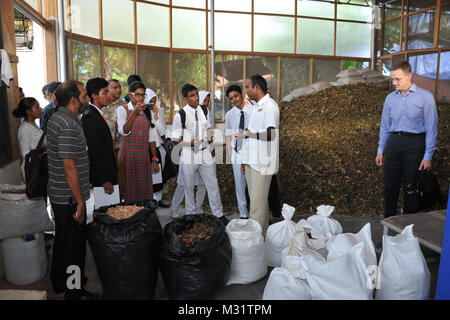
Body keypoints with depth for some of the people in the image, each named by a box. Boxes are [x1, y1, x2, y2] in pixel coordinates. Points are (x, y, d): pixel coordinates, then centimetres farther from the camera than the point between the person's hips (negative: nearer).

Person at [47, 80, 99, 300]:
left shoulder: (56, 118, 10)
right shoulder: (68, 125, -23)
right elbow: (69, 166, -25)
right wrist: (80, 201, -20)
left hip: (58, 194, 10)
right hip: (69, 197, -10)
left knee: (62, 239, 22)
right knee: (74, 244, 4)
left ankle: (59, 283, 40)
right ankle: (75, 292, 20)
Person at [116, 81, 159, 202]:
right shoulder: (122, 109, 2)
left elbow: (151, 137, 13)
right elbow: (123, 132, -14)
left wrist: (154, 159, 9)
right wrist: (134, 113, -23)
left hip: (144, 155, 4)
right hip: (128, 154, -3)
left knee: (145, 189, 2)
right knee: (129, 188, -4)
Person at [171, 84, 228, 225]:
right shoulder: (180, 115, -10)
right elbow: (175, 139, -8)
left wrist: (210, 143, 7)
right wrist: (190, 143, -22)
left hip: (205, 153, 4)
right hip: (189, 156, -4)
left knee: (213, 185, 8)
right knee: (189, 187, 10)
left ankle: (219, 215, 21)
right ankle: (191, 215, 28)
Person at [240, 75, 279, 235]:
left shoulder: (270, 106, -10)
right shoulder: (256, 107, 19)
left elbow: (270, 134, -22)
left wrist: (247, 133, -16)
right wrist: (245, 160, 20)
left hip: (262, 163, -9)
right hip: (252, 162, 9)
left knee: (258, 203, -6)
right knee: (255, 199, 14)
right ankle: (262, 233, 25)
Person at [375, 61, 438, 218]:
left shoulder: (425, 97, -3)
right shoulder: (390, 98, 9)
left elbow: (431, 128, -5)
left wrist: (428, 156, -9)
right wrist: (380, 151, 11)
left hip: (415, 145, -4)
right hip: (393, 143, 4)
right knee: (390, 186, 7)